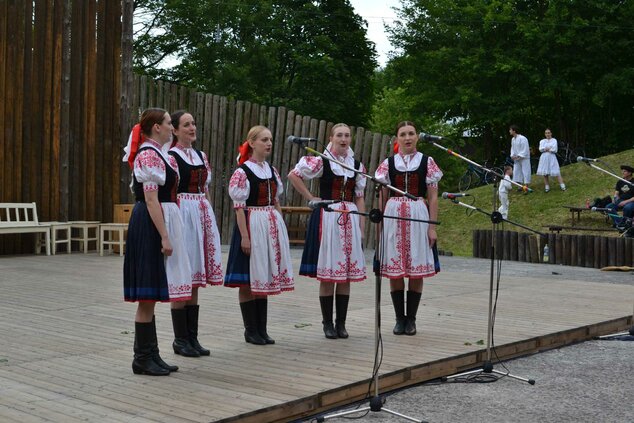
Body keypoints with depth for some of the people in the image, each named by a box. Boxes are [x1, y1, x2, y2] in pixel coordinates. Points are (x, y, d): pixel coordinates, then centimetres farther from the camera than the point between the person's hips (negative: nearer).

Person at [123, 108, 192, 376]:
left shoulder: (153, 154, 17)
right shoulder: (150, 155, -14)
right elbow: (151, 200, -20)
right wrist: (165, 236, -22)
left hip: (154, 224, 10)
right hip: (151, 225, -10)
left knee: (151, 295, 13)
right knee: (148, 295, -4)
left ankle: (151, 354, 20)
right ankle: (142, 359, 3)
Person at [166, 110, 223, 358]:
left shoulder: (201, 156, 16)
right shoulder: (171, 156, -6)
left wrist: (209, 219, 15)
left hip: (202, 215, 7)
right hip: (182, 214, -7)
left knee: (194, 280, 10)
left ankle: (192, 337, 17)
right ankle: (180, 339, 6)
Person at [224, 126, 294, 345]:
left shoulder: (272, 170, 12)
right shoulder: (242, 172, -9)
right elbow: (239, 207, -12)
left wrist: (281, 228, 12)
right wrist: (245, 236, -17)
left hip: (272, 226, 7)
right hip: (252, 226, -7)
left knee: (264, 279, 11)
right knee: (248, 281, 1)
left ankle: (262, 329, 18)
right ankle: (251, 330, 12)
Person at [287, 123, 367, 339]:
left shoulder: (357, 165, 10)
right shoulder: (321, 161, -3)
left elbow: (359, 198, 11)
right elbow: (293, 175, -4)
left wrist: (361, 228, 6)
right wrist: (310, 198, -5)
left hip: (350, 219, 4)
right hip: (327, 217, -4)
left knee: (347, 273, 6)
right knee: (327, 273, -1)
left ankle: (341, 323, 15)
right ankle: (328, 323, 9)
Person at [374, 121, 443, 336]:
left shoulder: (427, 162, 4)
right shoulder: (388, 163, 8)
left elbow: (433, 197, 3)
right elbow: (382, 197, 10)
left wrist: (432, 226, -3)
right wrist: (380, 226, 6)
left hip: (418, 216, -1)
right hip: (393, 216, 1)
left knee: (417, 270, 1)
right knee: (394, 270, 2)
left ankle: (411, 319, 12)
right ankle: (399, 318, 13)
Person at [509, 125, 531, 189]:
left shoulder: (522, 138, -18)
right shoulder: (513, 139, 8)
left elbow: (525, 149, -19)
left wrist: (520, 156, -20)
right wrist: (512, 155, -2)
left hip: (524, 158, -8)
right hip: (517, 159, 8)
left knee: (525, 171, -5)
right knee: (516, 172, 6)